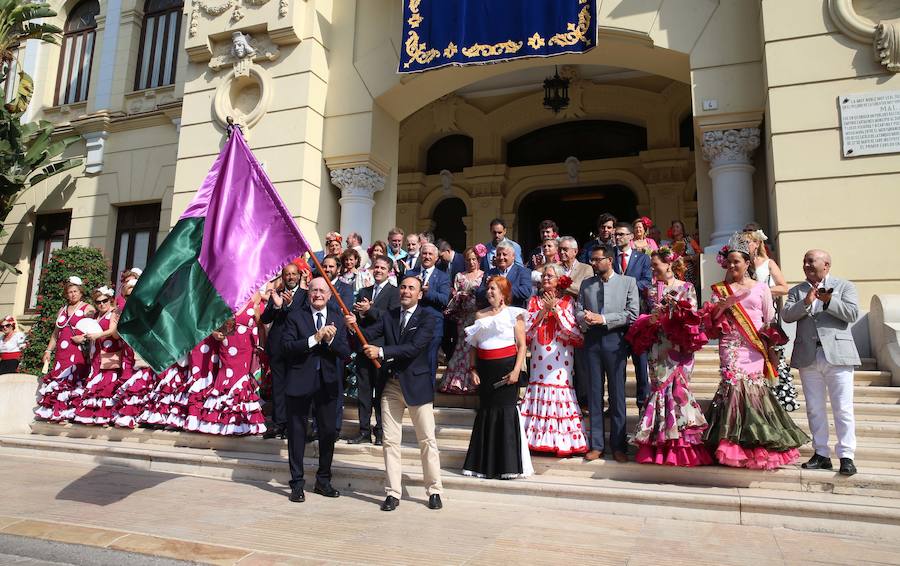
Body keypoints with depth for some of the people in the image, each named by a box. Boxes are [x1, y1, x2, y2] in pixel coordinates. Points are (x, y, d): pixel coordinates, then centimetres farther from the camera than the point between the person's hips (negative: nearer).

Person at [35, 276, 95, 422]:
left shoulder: (87, 309, 3)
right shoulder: (62, 310, 21)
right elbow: (56, 333, 24)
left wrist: (82, 338, -21)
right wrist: (48, 351, 17)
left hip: (79, 352, -6)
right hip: (62, 353, 6)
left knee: (73, 380, -12)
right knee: (58, 381, 1)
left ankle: (71, 411, -11)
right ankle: (57, 411, 5)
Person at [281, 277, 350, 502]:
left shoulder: (338, 318, 5)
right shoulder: (295, 315, -2)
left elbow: (345, 352, -1)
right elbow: (286, 346, -13)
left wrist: (330, 340, -19)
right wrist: (314, 338, -22)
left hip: (328, 383, 3)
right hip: (300, 382, -2)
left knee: (328, 432, 11)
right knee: (297, 432, 7)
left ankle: (323, 481, 29)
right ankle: (297, 484, 21)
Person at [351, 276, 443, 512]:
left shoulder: (427, 319, -6)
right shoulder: (388, 316, 8)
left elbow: (414, 348, -20)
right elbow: (368, 336, -4)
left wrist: (381, 351, -26)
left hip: (416, 384, -4)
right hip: (390, 385, 4)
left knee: (427, 440, 5)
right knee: (390, 441, 8)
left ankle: (434, 491, 19)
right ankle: (393, 493, 18)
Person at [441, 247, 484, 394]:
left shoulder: (485, 275, 8)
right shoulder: (460, 276, 16)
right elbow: (454, 296, 13)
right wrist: (460, 295, -4)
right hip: (464, 317, 2)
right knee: (464, 344, -3)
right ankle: (459, 380, 1)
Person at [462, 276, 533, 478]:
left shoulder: (513, 314, 2)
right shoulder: (480, 315, 13)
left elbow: (522, 345, -2)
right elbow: (474, 346, 14)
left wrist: (516, 370, -12)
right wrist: (473, 369, 4)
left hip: (506, 366, -4)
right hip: (485, 369, 4)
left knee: (507, 411, -6)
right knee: (486, 412, 6)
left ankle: (509, 465, 4)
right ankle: (485, 464, 15)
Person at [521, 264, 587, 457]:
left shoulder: (567, 301, 4)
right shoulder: (534, 301, 12)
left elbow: (572, 329, -8)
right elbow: (527, 329, 2)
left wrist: (555, 308, -11)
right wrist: (543, 311, -8)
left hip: (560, 358, -3)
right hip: (539, 358, 3)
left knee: (560, 388, -6)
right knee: (539, 388, 1)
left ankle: (562, 441, 3)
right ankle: (540, 439, 9)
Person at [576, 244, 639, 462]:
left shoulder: (628, 282, 3)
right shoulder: (586, 284, 14)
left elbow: (633, 313, -7)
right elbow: (578, 311, 10)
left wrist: (603, 319, -13)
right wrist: (586, 319, -13)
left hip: (615, 340, -3)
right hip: (592, 341, 3)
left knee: (617, 394, 2)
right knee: (594, 393, 6)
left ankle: (618, 445, 12)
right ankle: (596, 444, 14)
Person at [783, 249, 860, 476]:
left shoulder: (845, 286, 8)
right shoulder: (797, 291, 14)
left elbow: (852, 314, -7)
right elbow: (786, 315, -2)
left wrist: (828, 300, -16)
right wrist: (806, 302, -16)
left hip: (837, 355, -3)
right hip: (808, 357, 3)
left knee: (843, 409, -1)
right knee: (814, 409, 8)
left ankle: (846, 456, 7)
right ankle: (821, 454, 17)